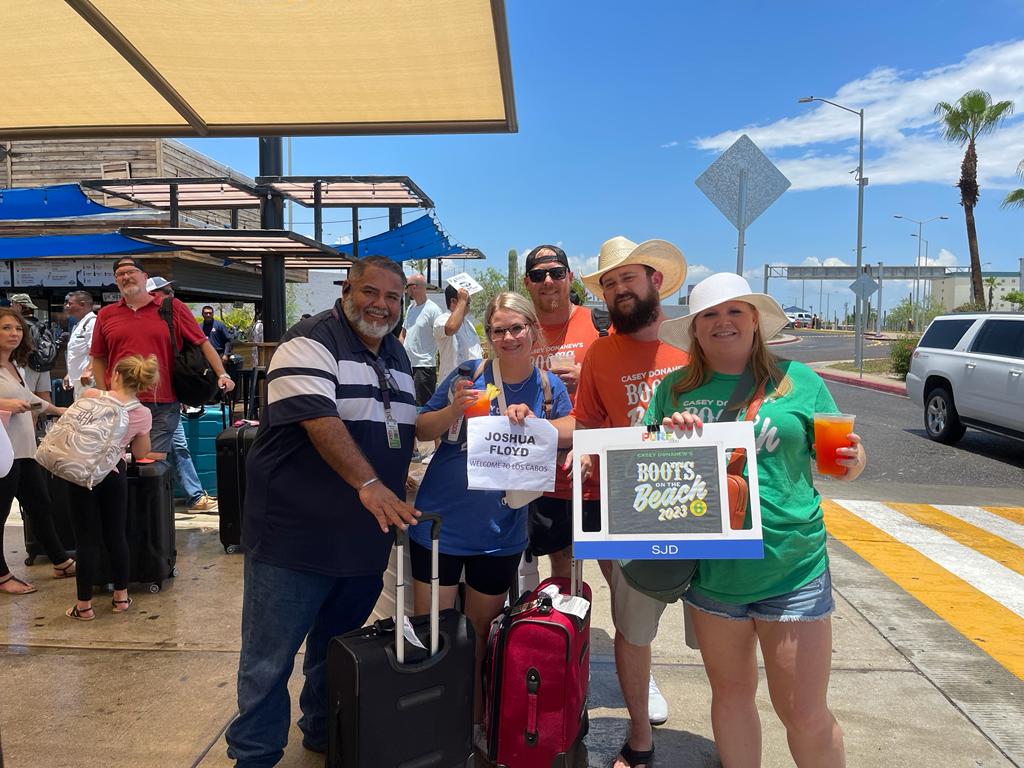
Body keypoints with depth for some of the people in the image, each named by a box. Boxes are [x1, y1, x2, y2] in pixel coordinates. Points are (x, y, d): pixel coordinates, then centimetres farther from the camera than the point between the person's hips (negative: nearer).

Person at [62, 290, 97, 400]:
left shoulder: (93, 322, -12)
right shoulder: (78, 325, 22)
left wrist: (89, 370, -34)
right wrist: (69, 374, 27)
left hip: (87, 379, -11)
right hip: (77, 380, 11)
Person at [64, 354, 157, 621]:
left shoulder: (92, 396, -10)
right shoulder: (144, 415, -1)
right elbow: (140, 452, 11)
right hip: (114, 473, 2)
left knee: (87, 538, 4)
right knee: (116, 534, 14)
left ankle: (84, 605, 11)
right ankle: (121, 595, 23)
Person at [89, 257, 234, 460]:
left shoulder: (173, 308, 5)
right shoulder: (106, 315, 11)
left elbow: (203, 344, 5)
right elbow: (98, 359, 16)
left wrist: (222, 375, -6)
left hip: (163, 406, -2)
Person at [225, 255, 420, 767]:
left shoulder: (397, 355, 14)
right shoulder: (311, 342, -12)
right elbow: (319, 420, -26)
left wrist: (399, 485, 11)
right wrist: (368, 484, -32)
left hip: (363, 539, 7)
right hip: (295, 534, -7)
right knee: (270, 658, 6)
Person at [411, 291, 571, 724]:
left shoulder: (550, 388, 0)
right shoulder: (470, 375, -6)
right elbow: (422, 431, -2)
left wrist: (532, 423, -17)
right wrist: (455, 408, -22)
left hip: (500, 533, 1)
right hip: (441, 521, -1)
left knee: (480, 632, 16)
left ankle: (473, 720, 37)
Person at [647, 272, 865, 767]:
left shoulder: (798, 381, -1)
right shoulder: (674, 390, 2)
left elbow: (837, 456, 6)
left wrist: (852, 461, -17)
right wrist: (663, 433, -18)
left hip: (790, 569, -2)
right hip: (710, 572, 2)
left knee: (805, 715, 5)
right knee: (730, 694, 18)